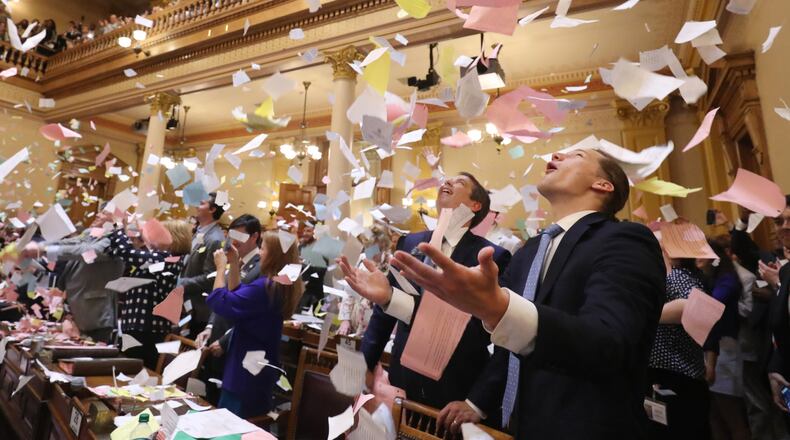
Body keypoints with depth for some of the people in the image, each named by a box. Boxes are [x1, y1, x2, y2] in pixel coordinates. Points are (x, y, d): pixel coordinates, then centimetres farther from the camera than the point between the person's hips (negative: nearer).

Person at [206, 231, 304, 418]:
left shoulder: (265, 287, -28)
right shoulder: (282, 285, 3)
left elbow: (219, 302, -23)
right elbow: (237, 296, 12)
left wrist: (221, 267, -12)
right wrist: (234, 263, 3)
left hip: (246, 373, -9)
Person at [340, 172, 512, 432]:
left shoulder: (494, 258, -10)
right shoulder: (409, 243, 1)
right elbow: (383, 311, 5)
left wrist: (477, 402, -14)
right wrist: (363, 368, 2)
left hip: (457, 398, -3)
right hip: (402, 388, 3)